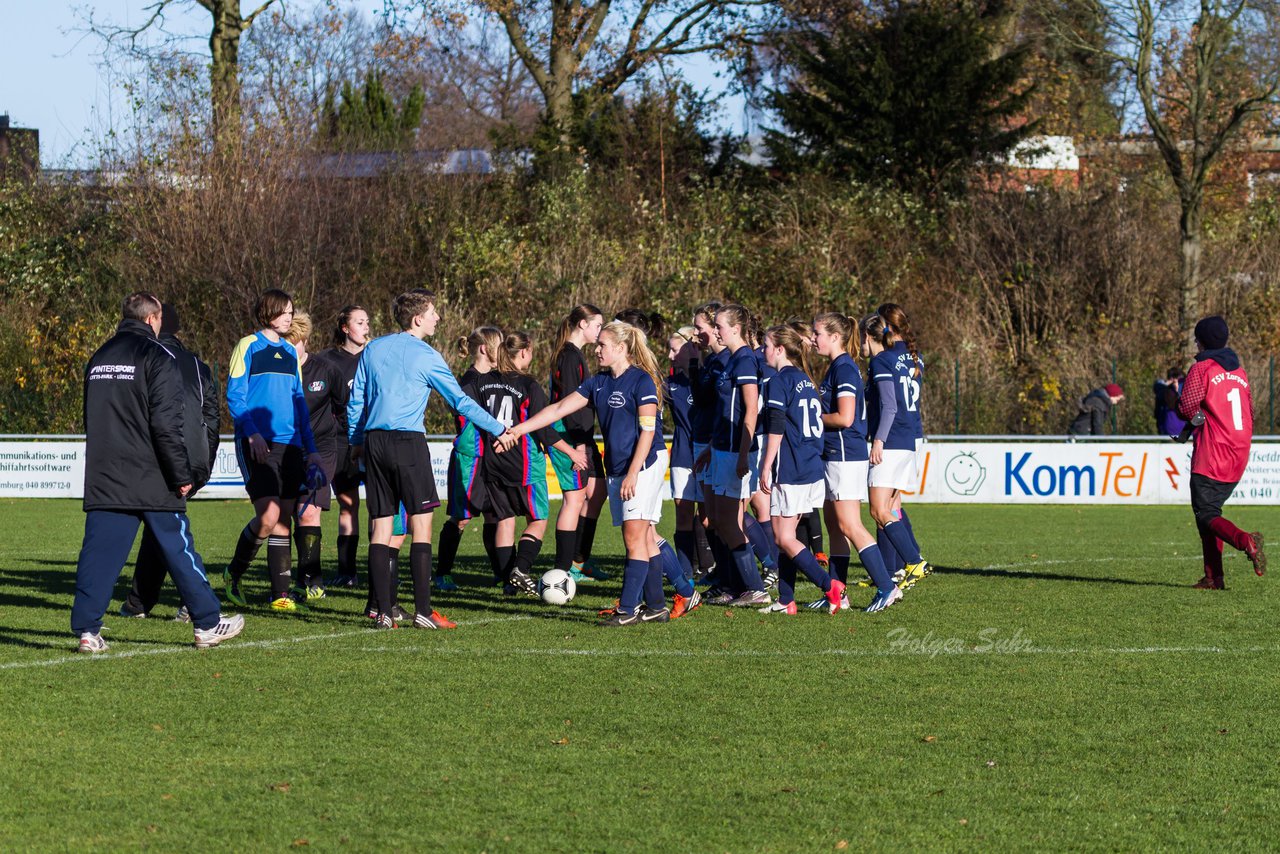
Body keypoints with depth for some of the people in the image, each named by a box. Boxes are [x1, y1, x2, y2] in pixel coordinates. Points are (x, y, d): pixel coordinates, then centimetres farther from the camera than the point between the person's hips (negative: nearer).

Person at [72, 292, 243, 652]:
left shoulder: (99, 358, 14)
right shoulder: (157, 357, -8)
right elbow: (167, 423, -15)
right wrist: (182, 475, -11)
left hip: (103, 478, 5)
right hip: (151, 480, -5)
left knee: (100, 551, 1)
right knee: (178, 548, 4)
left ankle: (86, 629, -7)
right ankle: (208, 624, 11)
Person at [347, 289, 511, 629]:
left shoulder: (373, 349, 12)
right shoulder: (425, 356, -3)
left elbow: (355, 402, 15)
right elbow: (460, 401, -1)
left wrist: (356, 441, 26)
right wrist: (500, 429, 6)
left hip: (374, 442, 5)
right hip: (408, 442, -5)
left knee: (381, 525, 5)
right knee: (421, 524, -2)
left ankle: (383, 611, 1)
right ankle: (423, 611, -7)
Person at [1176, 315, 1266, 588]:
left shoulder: (1201, 369, -6)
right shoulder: (1240, 371, 14)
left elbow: (1187, 409, -12)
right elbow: (1249, 413, 20)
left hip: (1210, 459, -7)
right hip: (1239, 458, 7)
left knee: (1206, 514, -4)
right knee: (1211, 509, 15)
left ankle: (1245, 542, -31)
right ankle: (1213, 576, 8)